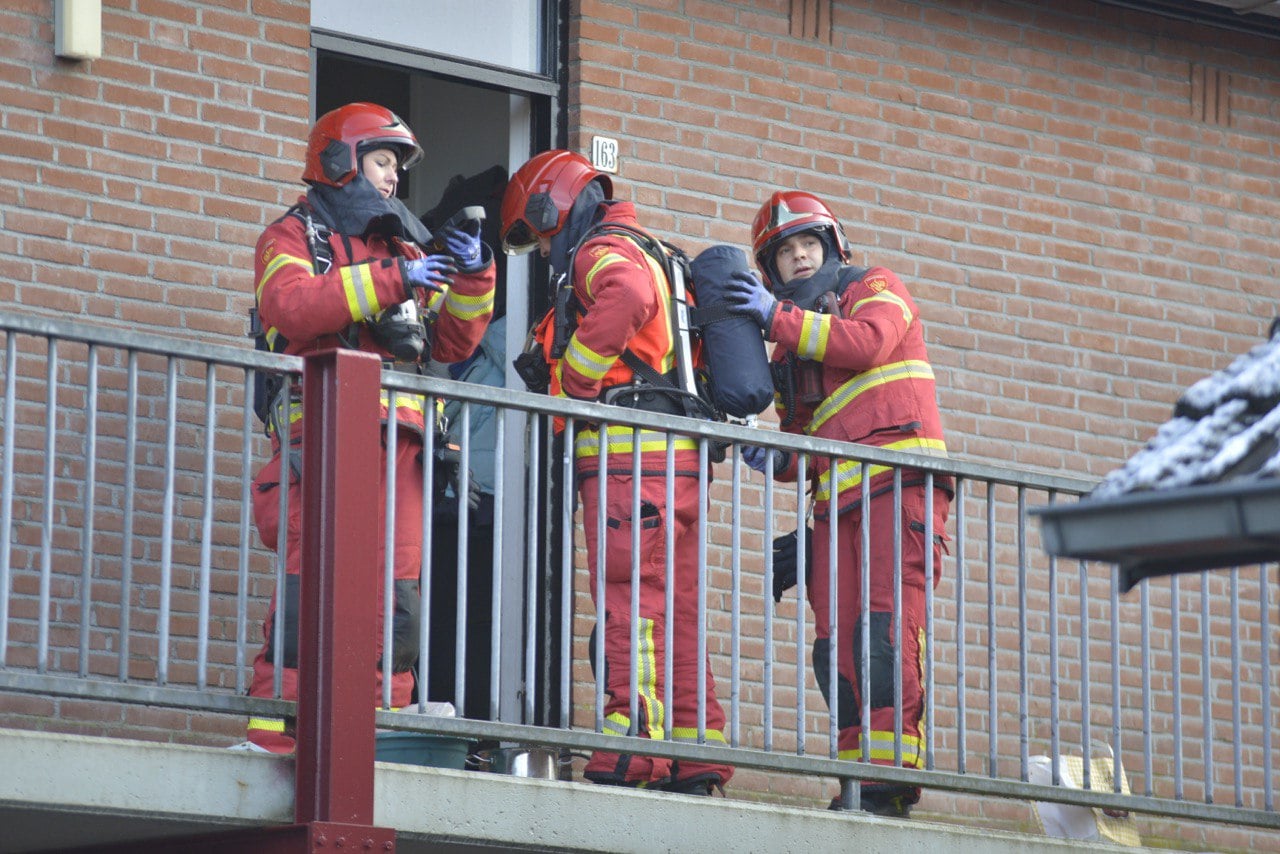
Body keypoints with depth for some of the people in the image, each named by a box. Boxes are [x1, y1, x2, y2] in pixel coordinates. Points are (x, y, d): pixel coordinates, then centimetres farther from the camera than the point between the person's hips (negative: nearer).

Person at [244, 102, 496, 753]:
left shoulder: (404, 248, 28)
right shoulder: (294, 236, 11)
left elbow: (452, 343, 24)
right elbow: (291, 306, -11)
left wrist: (472, 280, 7)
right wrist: (389, 281, -15)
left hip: (399, 433, 6)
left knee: (397, 589, -1)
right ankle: (275, 733, -17)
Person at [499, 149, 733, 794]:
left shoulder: (601, 252, -3)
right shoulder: (654, 257, 27)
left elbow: (625, 295, -26)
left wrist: (572, 385, -18)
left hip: (628, 453, -9)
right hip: (679, 458, 9)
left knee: (630, 603, -12)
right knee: (674, 609, 9)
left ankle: (631, 749, -18)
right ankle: (694, 757, 9)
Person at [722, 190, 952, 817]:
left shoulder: (877, 290, 11)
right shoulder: (789, 348, 28)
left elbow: (867, 342, -12)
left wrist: (779, 318, -10)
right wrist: (772, 458, 5)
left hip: (900, 482, -7)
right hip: (837, 500, 7)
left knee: (887, 629, -18)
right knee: (836, 646, -4)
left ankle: (892, 775, -23)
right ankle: (860, 777, -5)